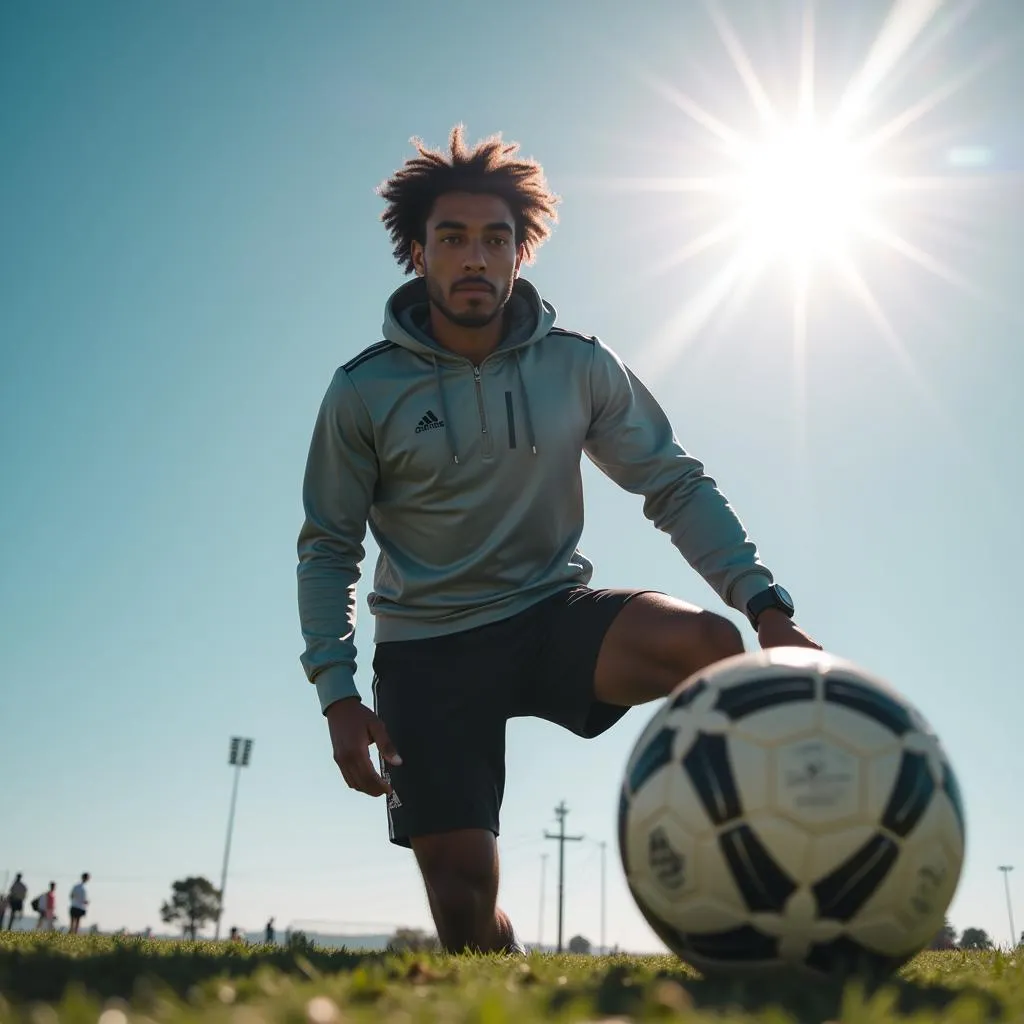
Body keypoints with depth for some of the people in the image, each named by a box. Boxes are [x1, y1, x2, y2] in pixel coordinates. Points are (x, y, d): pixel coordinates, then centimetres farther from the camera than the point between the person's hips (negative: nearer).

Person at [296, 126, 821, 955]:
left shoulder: (579, 367, -2)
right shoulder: (365, 392, -5)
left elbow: (677, 486, 0)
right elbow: (329, 547, 1)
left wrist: (766, 606, -14)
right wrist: (337, 693, -10)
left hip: (555, 614, 1)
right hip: (428, 648, 0)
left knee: (710, 644, -29)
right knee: (462, 898, -5)